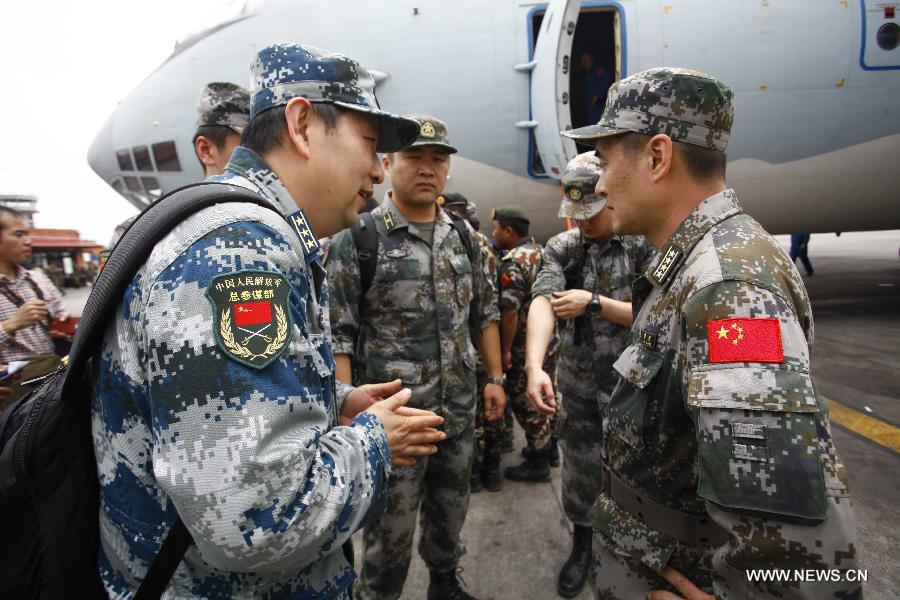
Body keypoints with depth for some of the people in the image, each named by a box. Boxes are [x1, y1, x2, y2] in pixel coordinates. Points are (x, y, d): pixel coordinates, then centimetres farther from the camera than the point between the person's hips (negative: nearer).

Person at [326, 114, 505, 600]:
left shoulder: (461, 235, 7)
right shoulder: (356, 239, -10)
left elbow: (484, 313, 14)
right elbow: (337, 335, -13)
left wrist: (495, 377, 10)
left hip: (460, 410, 6)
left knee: (450, 508, 23)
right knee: (391, 528, 11)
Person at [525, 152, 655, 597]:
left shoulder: (647, 246, -7)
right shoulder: (561, 248, -2)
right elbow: (543, 302, -19)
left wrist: (594, 303, -20)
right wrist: (534, 366, -34)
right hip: (577, 386, 2)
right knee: (579, 471, 15)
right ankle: (582, 543, 40)